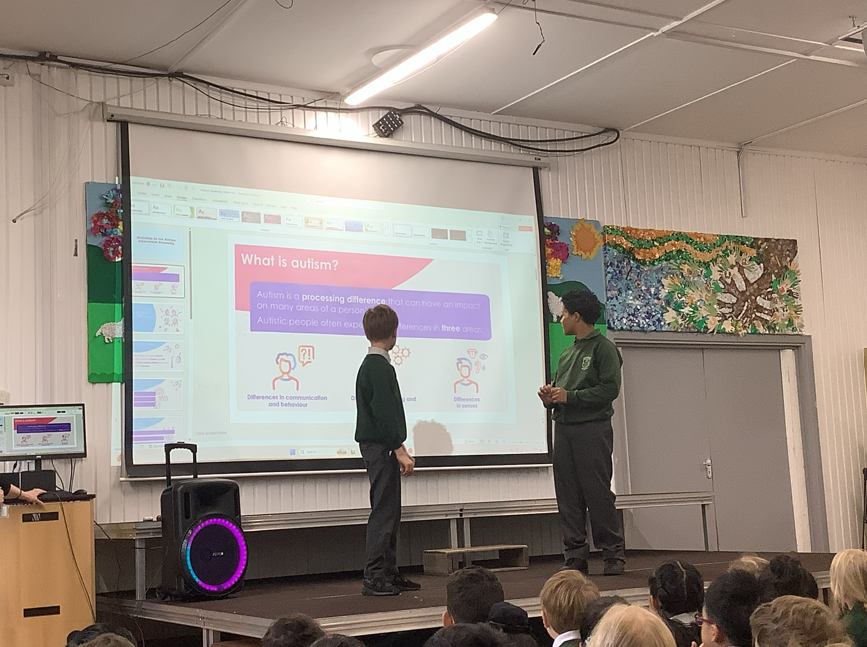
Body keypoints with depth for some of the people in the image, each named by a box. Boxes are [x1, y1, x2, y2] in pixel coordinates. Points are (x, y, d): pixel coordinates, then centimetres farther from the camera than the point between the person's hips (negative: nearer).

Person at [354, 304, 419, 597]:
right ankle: (374, 578, -7)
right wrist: (399, 449, -18)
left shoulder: (370, 364, 17)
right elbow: (384, 413, -20)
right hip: (380, 448, -10)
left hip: (380, 448, 10)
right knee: (383, 511, -9)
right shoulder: (379, 367, -15)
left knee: (389, 512, 13)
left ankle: (389, 573, 19)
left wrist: (399, 447, 23)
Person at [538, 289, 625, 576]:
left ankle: (614, 555, 4)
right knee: (568, 497, 4)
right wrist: (550, 398, -1)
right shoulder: (567, 354, 21)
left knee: (598, 495, -6)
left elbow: (610, 389, -12)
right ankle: (575, 558, 9)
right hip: (564, 429, 7)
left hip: (592, 429, -7)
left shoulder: (603, 348, -1)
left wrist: (569, 396, -13)